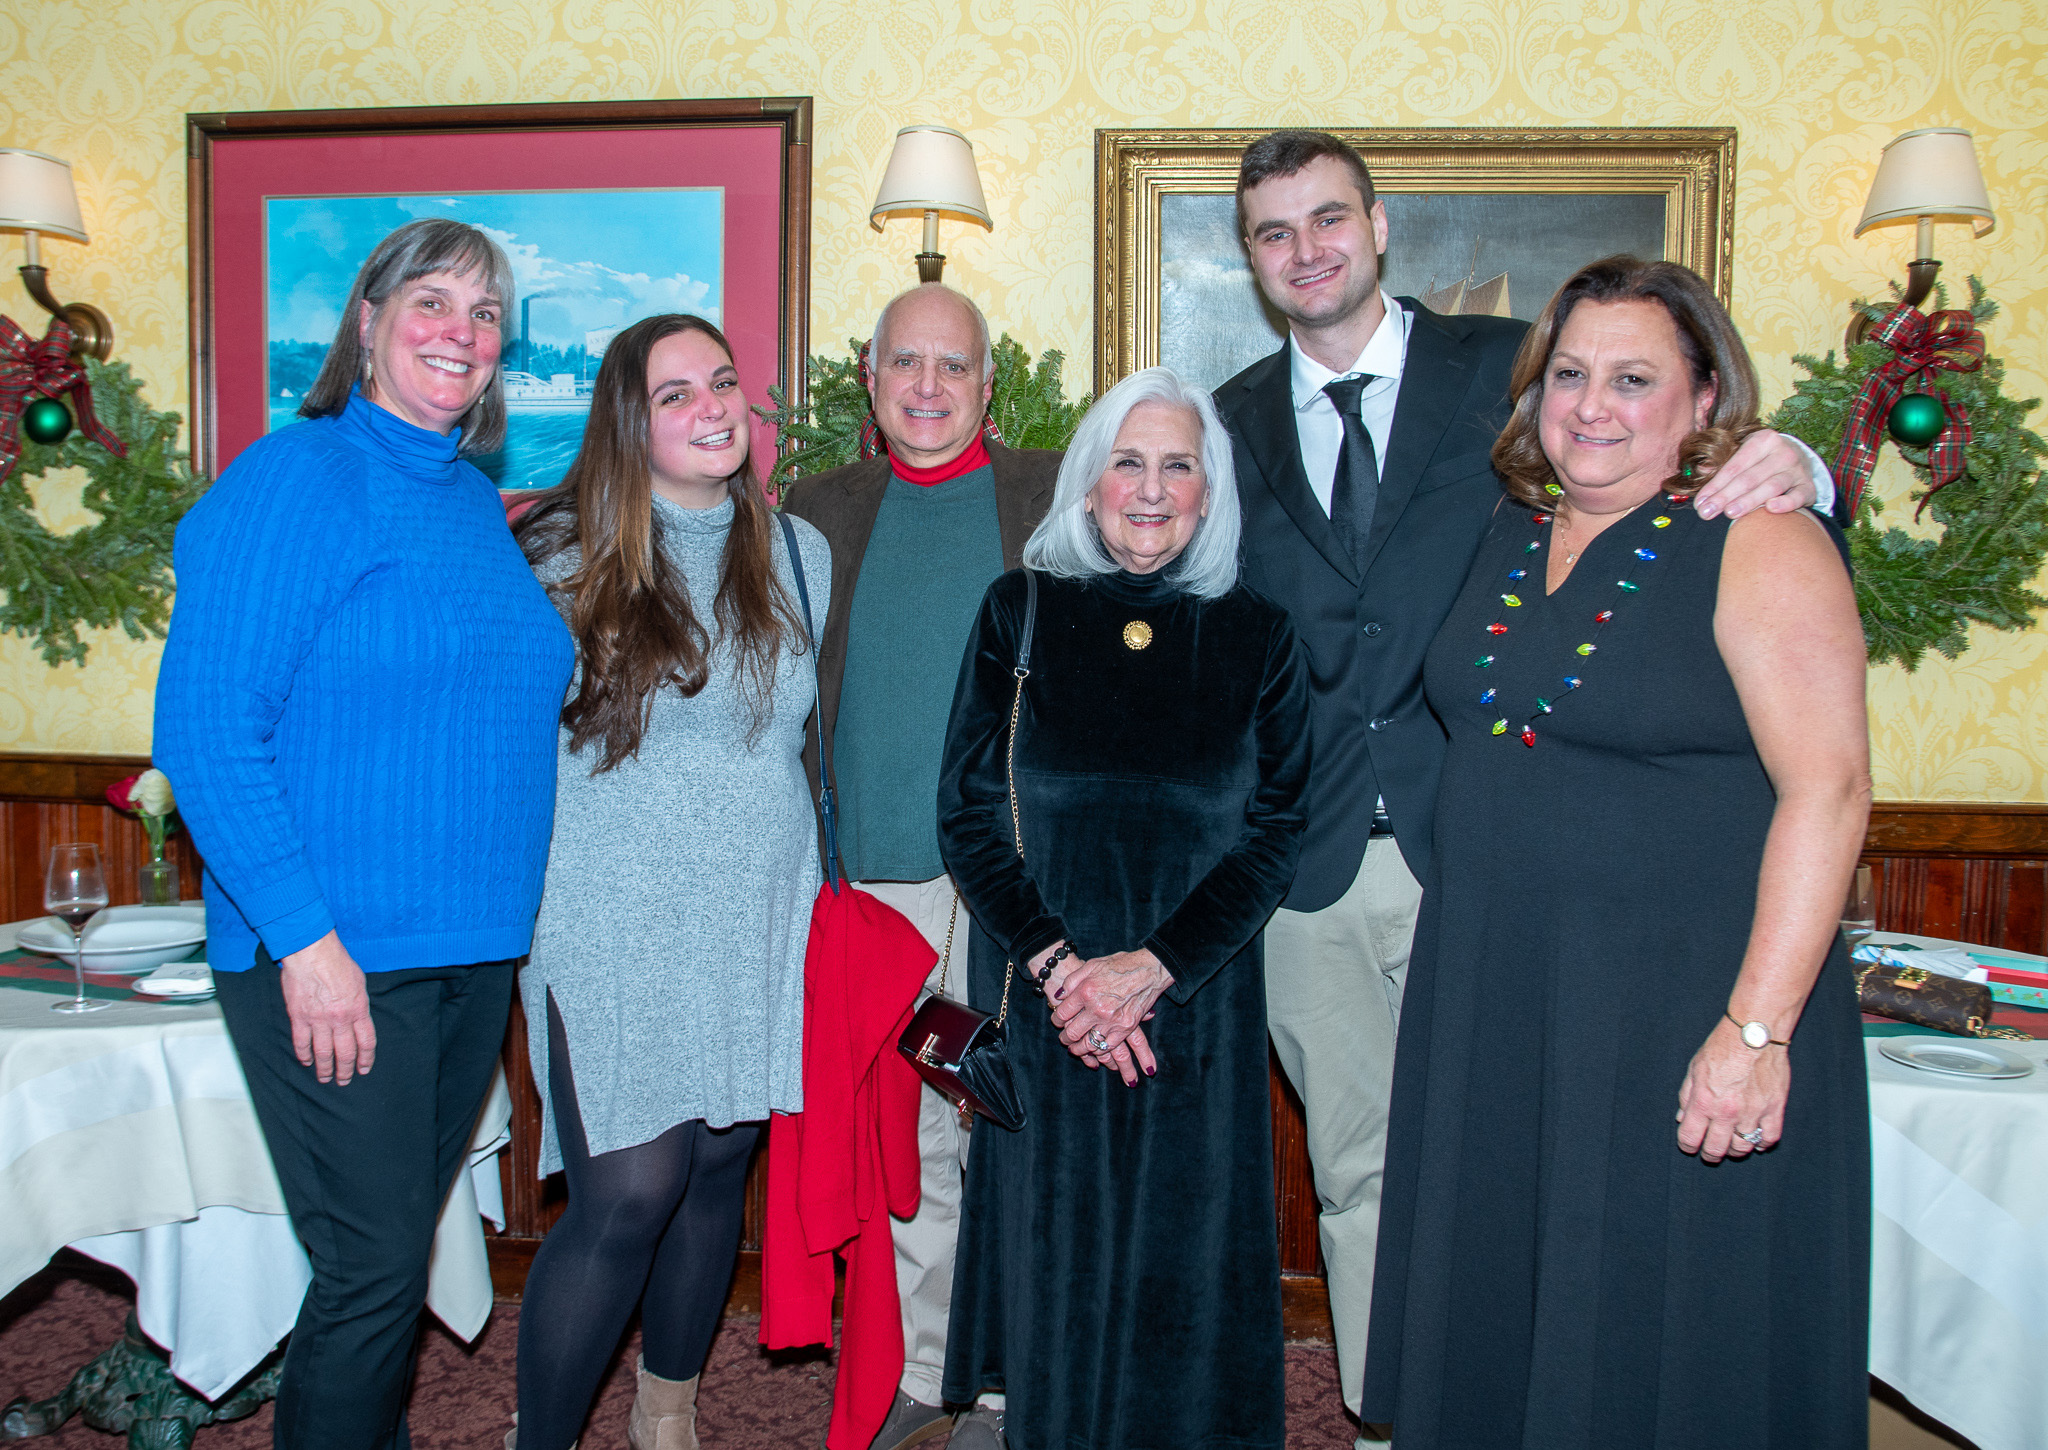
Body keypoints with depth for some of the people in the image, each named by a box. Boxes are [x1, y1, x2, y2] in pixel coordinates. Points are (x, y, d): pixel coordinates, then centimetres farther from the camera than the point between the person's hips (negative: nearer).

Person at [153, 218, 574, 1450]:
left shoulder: (477, 502, 13)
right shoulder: (296, 479, -10)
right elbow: (205, 726, -16)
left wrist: (506, 910, 13)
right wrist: (304, 936, -21)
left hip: (473, 951, 7)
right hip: (334, 956, -7)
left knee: (402, 1247, 18)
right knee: (374, 1270, -1)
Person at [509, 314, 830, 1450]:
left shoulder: (796, 555, 7)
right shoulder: (564, 555, -4)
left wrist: (815, 880, 14)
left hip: (759, 931, 4)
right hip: (615, 933, -4)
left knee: (718, 1168, 13)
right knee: (631, 1193, -7)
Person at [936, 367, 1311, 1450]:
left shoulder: (1258, 640, 3)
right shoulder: (1019, 616, 2)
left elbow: (1273, 835, 0)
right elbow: (968, 815, -1)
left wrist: (1149, 968, -11)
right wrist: (1056, 963, -12)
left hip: (1194, 1006, 0)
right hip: (1037, 1000, 0)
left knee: (1181, 1264, 8)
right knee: (1050, 1251, 8)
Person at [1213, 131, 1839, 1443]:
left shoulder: (1507, 366, 1)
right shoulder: (1235, 425, 9)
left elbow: (1666, 482, -1)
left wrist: (1793, 470, -23)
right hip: (1310, 864, 3)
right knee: (1357, 1168, 15)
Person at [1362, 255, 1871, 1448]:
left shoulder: (1760, 544, -10)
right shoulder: (1511, 533, 8)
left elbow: (1828, 792, -17)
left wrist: (1756, 1029, -22)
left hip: (1679, 1013, -6)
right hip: (1488, 1004, 6)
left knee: (1660, 1337, 9)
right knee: (1491, 1324, 18)